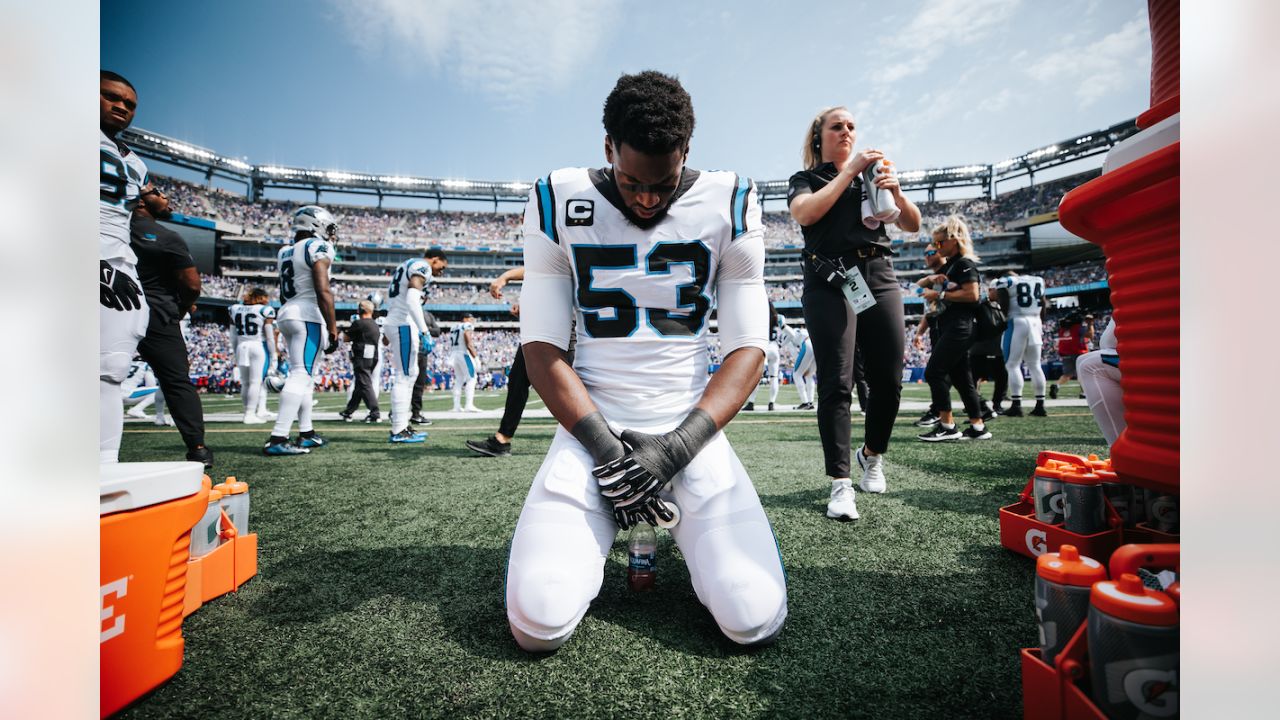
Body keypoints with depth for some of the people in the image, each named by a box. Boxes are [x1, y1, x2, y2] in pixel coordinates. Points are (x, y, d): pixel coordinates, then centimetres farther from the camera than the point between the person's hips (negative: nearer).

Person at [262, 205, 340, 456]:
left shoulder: (285, 252, 18)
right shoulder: (317, 248, -7)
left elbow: (284, 295, 21)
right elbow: (323, 291, -17)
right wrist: (333, 328, -16)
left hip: (287, 314, 9)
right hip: (309, 316, -9)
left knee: (305, 375, 15)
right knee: (301, 375, -11)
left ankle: (307, 433, 21)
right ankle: (277, 439, -17)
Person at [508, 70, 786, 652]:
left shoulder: (728, 206, 1)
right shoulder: (558, 204, 0)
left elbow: (747, 347, -1)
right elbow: (542, 347, -1)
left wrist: (675, 449, -13)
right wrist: (603, 447, -13)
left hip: (691, 430, 1)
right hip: (591, 429, 0)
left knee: (756, 619, -13)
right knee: (538, 621, -16)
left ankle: (685, 528, 20)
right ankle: (604, 527, 17)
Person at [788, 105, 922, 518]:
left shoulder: (873, 177, 23)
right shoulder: (805, 179, 13)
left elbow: (912, 225, 15)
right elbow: (805, 213, -10)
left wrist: (896, 193, -4)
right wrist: (849, 171, -7)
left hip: (879, 279, 4)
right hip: (829, 282, -4)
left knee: (889, 380, 2)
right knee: (836, 384, -10)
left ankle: (872, 454, 27)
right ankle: (840, 483, -5)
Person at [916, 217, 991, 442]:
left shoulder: (965, 263, -6)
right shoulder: (948, 266, 21)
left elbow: (972, 294, -17)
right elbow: (920, 285, 24)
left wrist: (940, 295, -14)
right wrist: (931, 278, 4)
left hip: (960, 327, -10)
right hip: (949, 327, 10)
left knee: (934, 371, -13)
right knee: (960, 377, 10)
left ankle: (947, 425, -9)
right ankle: (978, 427, 15)